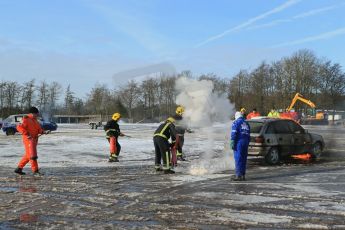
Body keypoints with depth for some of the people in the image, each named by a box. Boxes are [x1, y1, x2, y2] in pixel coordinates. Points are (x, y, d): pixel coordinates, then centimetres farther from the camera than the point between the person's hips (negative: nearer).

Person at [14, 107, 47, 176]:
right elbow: (19, 127, -20)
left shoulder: (35, 120, 18)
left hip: (34, 139, 10)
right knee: (32, 155, -9)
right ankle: (35, 171, -7)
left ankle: (19, 168, 25)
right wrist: (27, 134, -26)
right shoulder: (26, 119, -10)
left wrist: (43, 132, -1)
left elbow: (38, 129, 19)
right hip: (28, 139, -10)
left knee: (28, 155, 15)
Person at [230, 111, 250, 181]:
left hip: (239, 142, -7)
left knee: (238, 159, -7)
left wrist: (232, 143, -13)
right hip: (245, 142, 7)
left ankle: (238, 175, -9)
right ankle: (243, 175, 14)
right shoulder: (246, 123, 19)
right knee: (243, 159, 11)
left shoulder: (236, 122, -3)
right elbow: (248, 135, 19)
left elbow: (234, 133, -12)